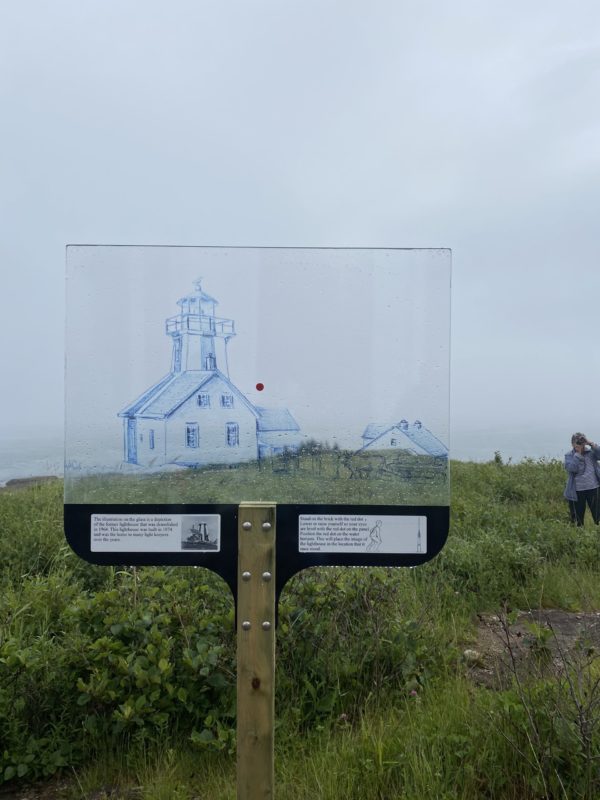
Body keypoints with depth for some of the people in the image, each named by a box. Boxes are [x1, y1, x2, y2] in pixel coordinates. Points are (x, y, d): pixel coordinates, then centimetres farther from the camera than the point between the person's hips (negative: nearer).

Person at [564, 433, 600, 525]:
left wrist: (591, 444, -20)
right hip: (577, 490, -1)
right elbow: (571, 468, -18)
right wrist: (578, 454, -17)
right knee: (578, 516, 9)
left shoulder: (591, 452, 4)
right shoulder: (569, 455, -2)